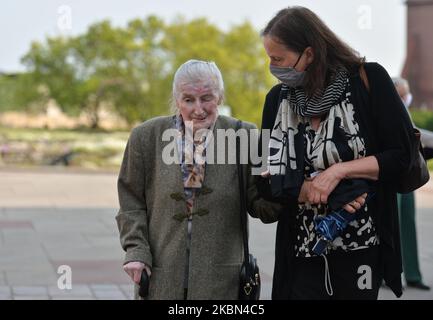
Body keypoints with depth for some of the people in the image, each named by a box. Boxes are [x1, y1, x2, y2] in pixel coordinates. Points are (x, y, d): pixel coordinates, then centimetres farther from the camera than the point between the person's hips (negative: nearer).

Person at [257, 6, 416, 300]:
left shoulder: (368, 79, -6)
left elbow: (402, 156, -6)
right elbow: (269, 182, 0)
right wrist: (333, 195, -13)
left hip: (361, 248, -2)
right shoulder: (278, 99, 3)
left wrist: (338, 171, -17)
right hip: (303, 252, 2)